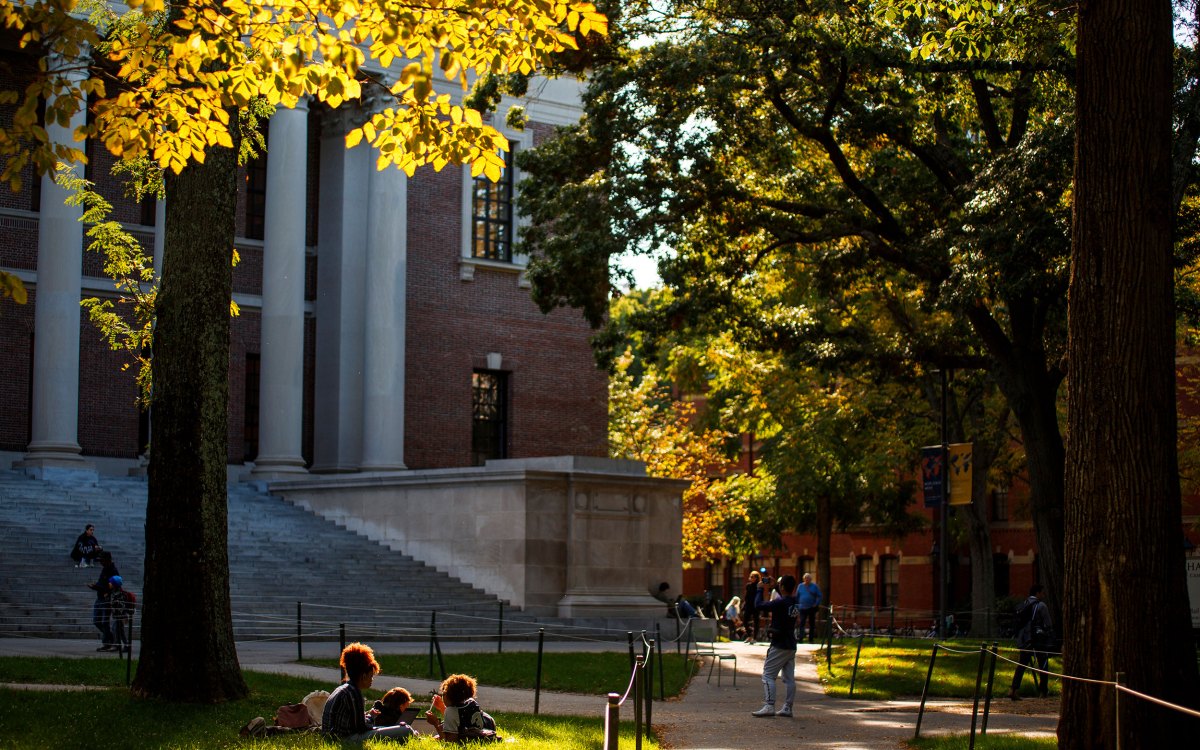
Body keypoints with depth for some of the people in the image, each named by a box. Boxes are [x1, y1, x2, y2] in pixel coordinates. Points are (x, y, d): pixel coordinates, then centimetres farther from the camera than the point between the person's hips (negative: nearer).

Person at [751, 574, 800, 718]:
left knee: (768, 675, -5)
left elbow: (758, 606, -18)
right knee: (789, 678, 9)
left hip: (779, 646, -8)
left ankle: (769, 706, -14)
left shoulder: (780, 603, -18)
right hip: (791, 646, 8)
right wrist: (768, 589, 21)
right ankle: (787, 708, 12)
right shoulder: (794, 603, 6)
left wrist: (760, 589, -5)